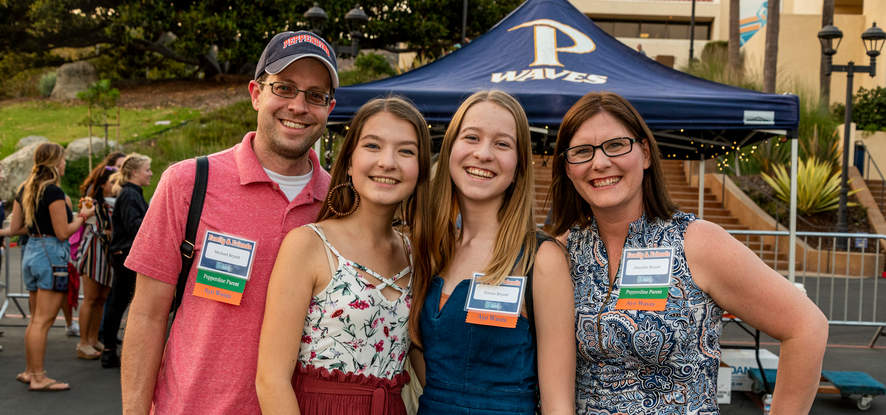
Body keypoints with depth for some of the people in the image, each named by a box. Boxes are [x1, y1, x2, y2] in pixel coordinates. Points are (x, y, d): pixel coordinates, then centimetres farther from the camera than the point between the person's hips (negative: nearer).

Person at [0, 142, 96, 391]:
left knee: (36, 318, 17)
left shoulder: (25, 189, 11)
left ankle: (29, 371, 24)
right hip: (52, 254, -9)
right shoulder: (54, 192, -15)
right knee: (43, 320, -4)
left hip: (31, 251, 9)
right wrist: (82, 216, -2)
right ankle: (38, 378, 1)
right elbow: (63, 232, -15)